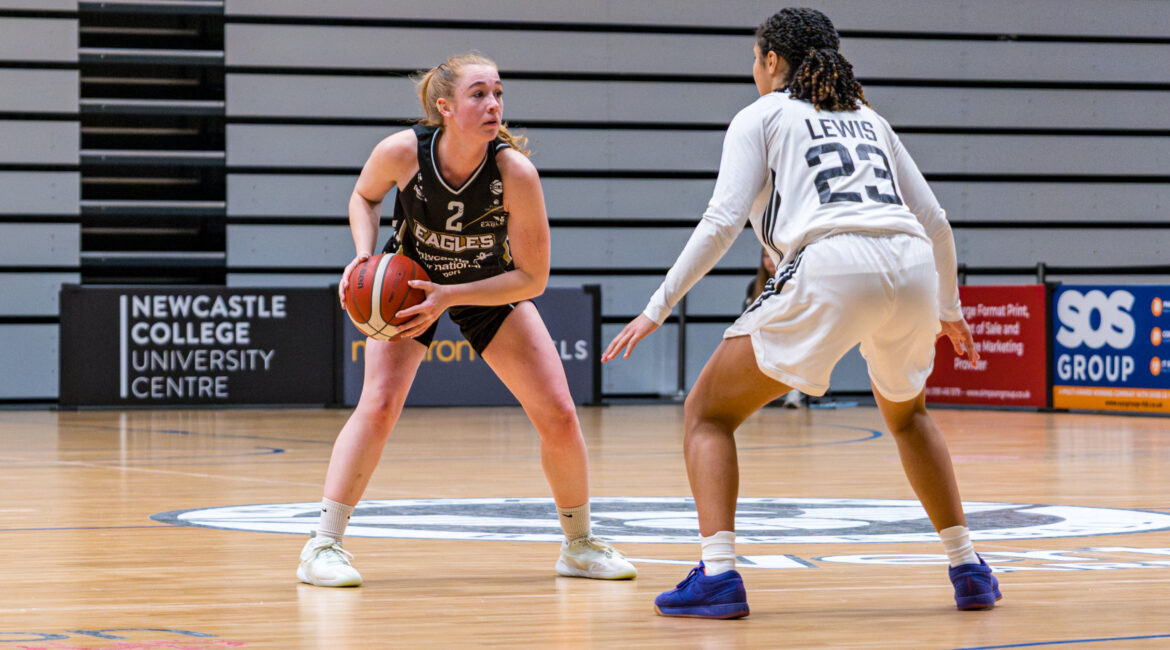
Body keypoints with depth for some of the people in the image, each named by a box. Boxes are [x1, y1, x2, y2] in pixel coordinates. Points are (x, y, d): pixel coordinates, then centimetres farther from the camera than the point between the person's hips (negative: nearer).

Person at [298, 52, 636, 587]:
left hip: (494, 291, 1)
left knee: (559, 415, -4)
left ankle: (579, 544, 18)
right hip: (409, 283, -1)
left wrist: (450, 297, -32)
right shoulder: (402, 152, -30)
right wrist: (364, 255, -22)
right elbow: (364, 196, -4)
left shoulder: (515, 172, -32)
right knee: (379, 402, -22)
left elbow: (532, 278, -23)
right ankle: (323, 546, -16)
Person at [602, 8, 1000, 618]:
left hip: (832, 268, -5)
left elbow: (722, 221, 3)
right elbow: (933, 219, 30)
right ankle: (968, 568, 26)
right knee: (907, 412, 34)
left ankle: (717, 573, -8)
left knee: (707, 412, 8)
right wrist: (948, 306, 43)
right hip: (911, 267, 5)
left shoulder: (761, 116, 17)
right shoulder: (867, 118, 31)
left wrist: (658, 306, 5)